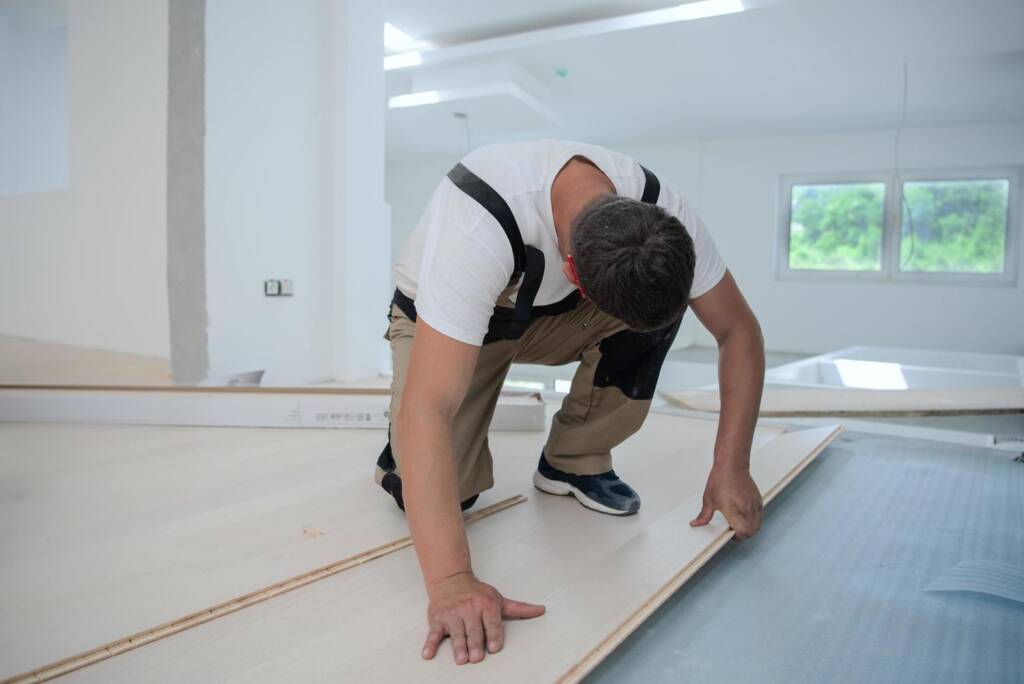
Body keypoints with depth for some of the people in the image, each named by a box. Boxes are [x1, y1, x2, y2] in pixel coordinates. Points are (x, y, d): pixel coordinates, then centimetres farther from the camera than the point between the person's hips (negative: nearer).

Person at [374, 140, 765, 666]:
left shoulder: (660, 215, -27)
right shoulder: (477, 228, -43)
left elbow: (739, 330, -16)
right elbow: (426, 407, -48)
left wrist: (731, 467, -23)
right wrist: (451, 581, -54)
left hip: (551, 314, 4)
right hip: (442, 321, -3)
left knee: (655, 315, -26)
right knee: (441, 492, -24)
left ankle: (573, 462, -4)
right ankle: (404, 454, 13)